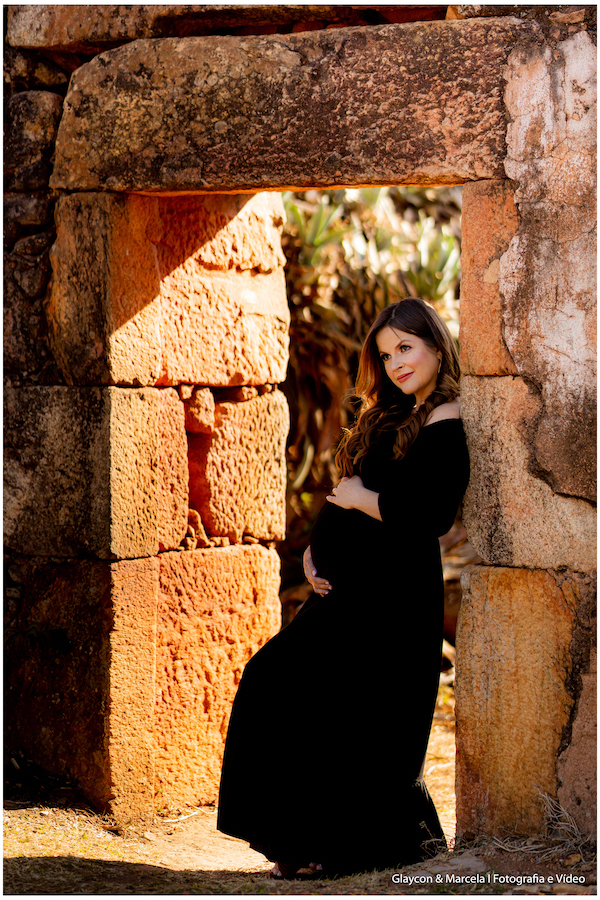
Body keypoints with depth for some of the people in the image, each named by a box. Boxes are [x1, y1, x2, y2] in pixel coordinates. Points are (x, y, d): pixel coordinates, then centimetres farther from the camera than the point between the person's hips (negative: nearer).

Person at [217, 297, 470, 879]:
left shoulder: (447, 425, -10)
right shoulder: (390, 417, 18)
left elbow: (433, 515, -23)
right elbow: (344, 494, 18)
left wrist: (361, 499, -11)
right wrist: (314, 548, 2)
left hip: (394, 595, -9)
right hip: (347, 587, 9)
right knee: (275, 684, 4)